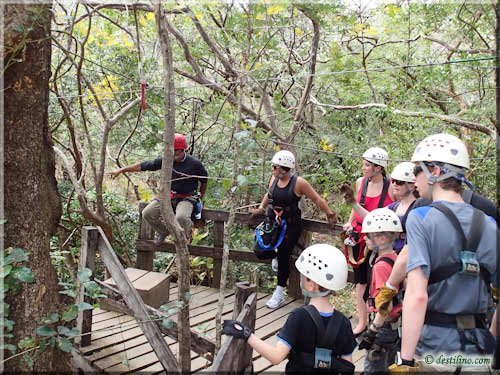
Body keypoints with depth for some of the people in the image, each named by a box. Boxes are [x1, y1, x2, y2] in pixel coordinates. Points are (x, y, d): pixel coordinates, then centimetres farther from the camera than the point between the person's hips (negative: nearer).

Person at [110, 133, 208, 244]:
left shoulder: (195, 164, -12)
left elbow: (204, 181, 4)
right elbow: (143, 166, 0)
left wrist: (200, 199, 13)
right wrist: (121, 170, 0)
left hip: (187, 198, -4)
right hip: (169, 196, 4)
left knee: (181, 217, -35)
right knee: (147, 213, -14)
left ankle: (187, 235, 2)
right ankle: (163, 231, 17)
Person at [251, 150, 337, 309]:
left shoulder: (298, 183, -15)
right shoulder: (274, 179, 2)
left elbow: (317, 199, -8)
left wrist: (329, 214, -4)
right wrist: (261, 208, 21)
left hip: (291, 226, -5)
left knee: (283, 258, -1)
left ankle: (279, 294, 15)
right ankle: (277, 255, 30)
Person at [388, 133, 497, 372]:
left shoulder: (420, 218, -13)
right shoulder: (489, 225, 3)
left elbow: (417, 295, -23)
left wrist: (406, 360, -19)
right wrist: (494, 342, 21)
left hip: (433, 343, -5)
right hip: (479, 344, 5)